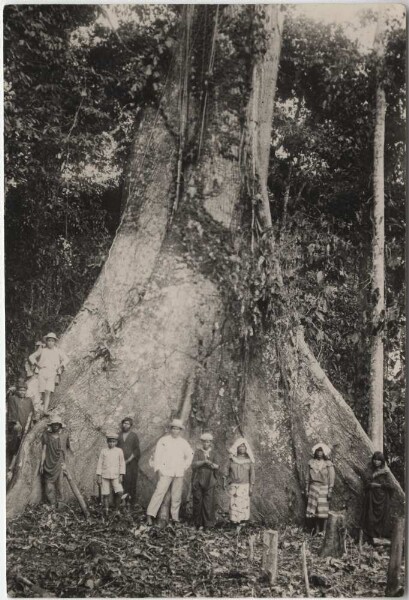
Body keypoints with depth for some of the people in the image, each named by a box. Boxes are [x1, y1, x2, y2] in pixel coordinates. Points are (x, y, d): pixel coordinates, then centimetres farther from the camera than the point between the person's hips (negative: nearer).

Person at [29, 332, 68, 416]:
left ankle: (45, 411, -26)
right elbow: (31, 357, 21)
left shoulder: (58, 351, 10)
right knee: (42, 393, -3)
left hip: (52, 373, -1)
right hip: (42, 372, 1)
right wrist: (36, 364, 5)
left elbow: (65, 359, 23)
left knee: (48, 392, -17)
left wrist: (61, 366, 7)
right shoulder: (42, 350, 10)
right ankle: (43, 408, 14)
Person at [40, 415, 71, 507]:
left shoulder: (64, 435, 4)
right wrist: (42, 464, 1)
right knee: (49, 485, -3)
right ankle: (52, 504, 7)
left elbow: (65, 450, 11)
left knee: (59, 484, -1)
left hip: (59, 464, 0)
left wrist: (64, 463, 7)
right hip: (49, 464, 0)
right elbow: (44, 450, 4)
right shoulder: (46, 435, 2)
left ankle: (59, 502, 9)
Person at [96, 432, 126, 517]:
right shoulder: (103, 451, 5)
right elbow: (100, 464, 6)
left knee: (119, 492, -14)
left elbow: (122, 464, 6)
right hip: (105, 476, 1)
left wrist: (121, 475, -1)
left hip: (115, 476, 0)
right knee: (105, 494, 0)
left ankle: (116, 509, 5)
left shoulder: (119, 451, 4)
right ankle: (106, 512, 11)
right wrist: (98, 476, 3)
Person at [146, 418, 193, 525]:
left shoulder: (184, 443, 13)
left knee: (176, 496, 3)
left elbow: (189, 456, 24)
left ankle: (175, 518, 11)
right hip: (165, 472, -3)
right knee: (159, 492, -13)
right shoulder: (163, 440, 4)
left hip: (179, 473, 3)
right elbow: (157, 455, 1)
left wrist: (184, 467, 12)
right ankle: (150, 515, -13)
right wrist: (158, 469, -7)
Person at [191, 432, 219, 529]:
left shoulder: (212, 453, 11)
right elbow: (193, 464, -8)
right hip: (198, 480, -1)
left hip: (209, 481, 1)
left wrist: (211, 464, -17)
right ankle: (198, 523, 8)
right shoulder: (198, 452, 4)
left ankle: (208, 522, 1)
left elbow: (217, 466, 4)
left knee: (209, 501, -4)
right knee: (198, 500, -1)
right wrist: (203, 461, -23)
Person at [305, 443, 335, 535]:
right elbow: (308, 477, 11)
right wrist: (307, 490, 10)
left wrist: (330, 492, -8)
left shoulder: (328, 464, -4)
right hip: (313, 488, 3)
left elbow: (332, 479, -3)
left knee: (322, 511, -3)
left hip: (324, 488, -3)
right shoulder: (311, 463, 6)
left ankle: (322, 531, 6)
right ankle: (315, 531, 8)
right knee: (313, 511, 0)